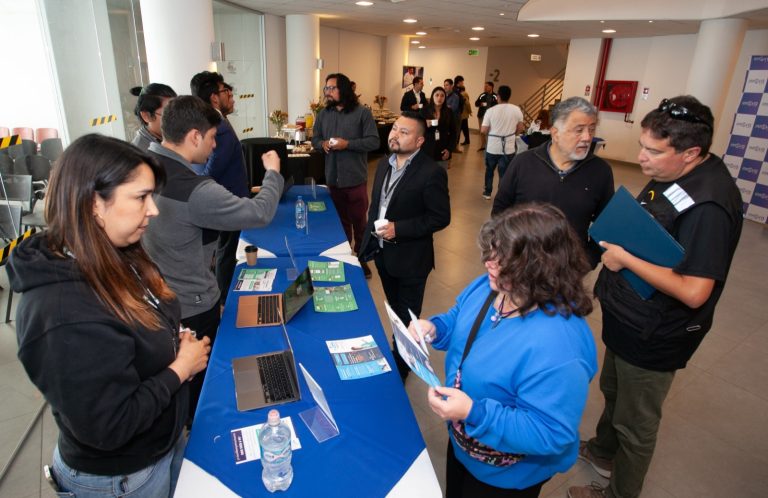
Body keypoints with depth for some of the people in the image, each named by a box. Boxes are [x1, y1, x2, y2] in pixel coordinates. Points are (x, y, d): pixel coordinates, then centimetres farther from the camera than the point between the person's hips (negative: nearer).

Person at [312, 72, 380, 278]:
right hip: (332, 178, 5)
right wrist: (322, 144, -8)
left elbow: (373, 142, -12)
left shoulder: (362, 112, -7)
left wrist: (347, 144, -20)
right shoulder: (323, 114, 9)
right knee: (340, 221, 17)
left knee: (359, 223, 5)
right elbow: (315, 139, 15)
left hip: (355, 179, -4)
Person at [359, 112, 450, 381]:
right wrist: (370, 238, 9)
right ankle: (398, 351, 48)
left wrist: (398, 229, -23)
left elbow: (440, 217, -19)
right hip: (383, 253, 7)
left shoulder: (431, 173, -20)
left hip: (409, 258, -7)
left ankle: (400, 367, 33)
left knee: (407, 318, 13)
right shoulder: (384, 163, 3)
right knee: (395, 311, 25)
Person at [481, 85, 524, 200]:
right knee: (504, 174, 8)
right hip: (508, 148, 0)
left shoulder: (491, 110, -10)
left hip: (493, 147, 0)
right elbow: (520, 129, 3)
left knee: (489, 170, 20)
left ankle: (487, 192, 31)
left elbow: (483, 130, -11)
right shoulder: (516, 110, -4)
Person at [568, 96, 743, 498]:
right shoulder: (672, 175, -1)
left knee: (635, 423, 13)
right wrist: (615, 234, -4)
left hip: (654, 336, -9)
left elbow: (693, 292, -33)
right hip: (629, 317, 10)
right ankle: (603, 451, 56)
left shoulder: (709, 204, -30)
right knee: (613, 389, 30)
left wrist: (625, 258, -25)